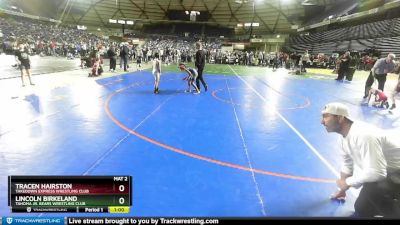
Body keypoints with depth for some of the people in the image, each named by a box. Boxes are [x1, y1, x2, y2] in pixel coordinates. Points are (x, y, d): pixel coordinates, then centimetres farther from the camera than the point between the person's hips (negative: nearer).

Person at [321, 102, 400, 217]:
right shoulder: (344, 137, -4)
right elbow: (348, 165, 12)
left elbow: (376, 173, -39)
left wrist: (348, 182, -23)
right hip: (384, 172, 9)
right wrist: (342, 189, 20)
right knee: (361, 210, 14)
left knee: (372, 189, -38)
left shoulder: (363, 135, -35)